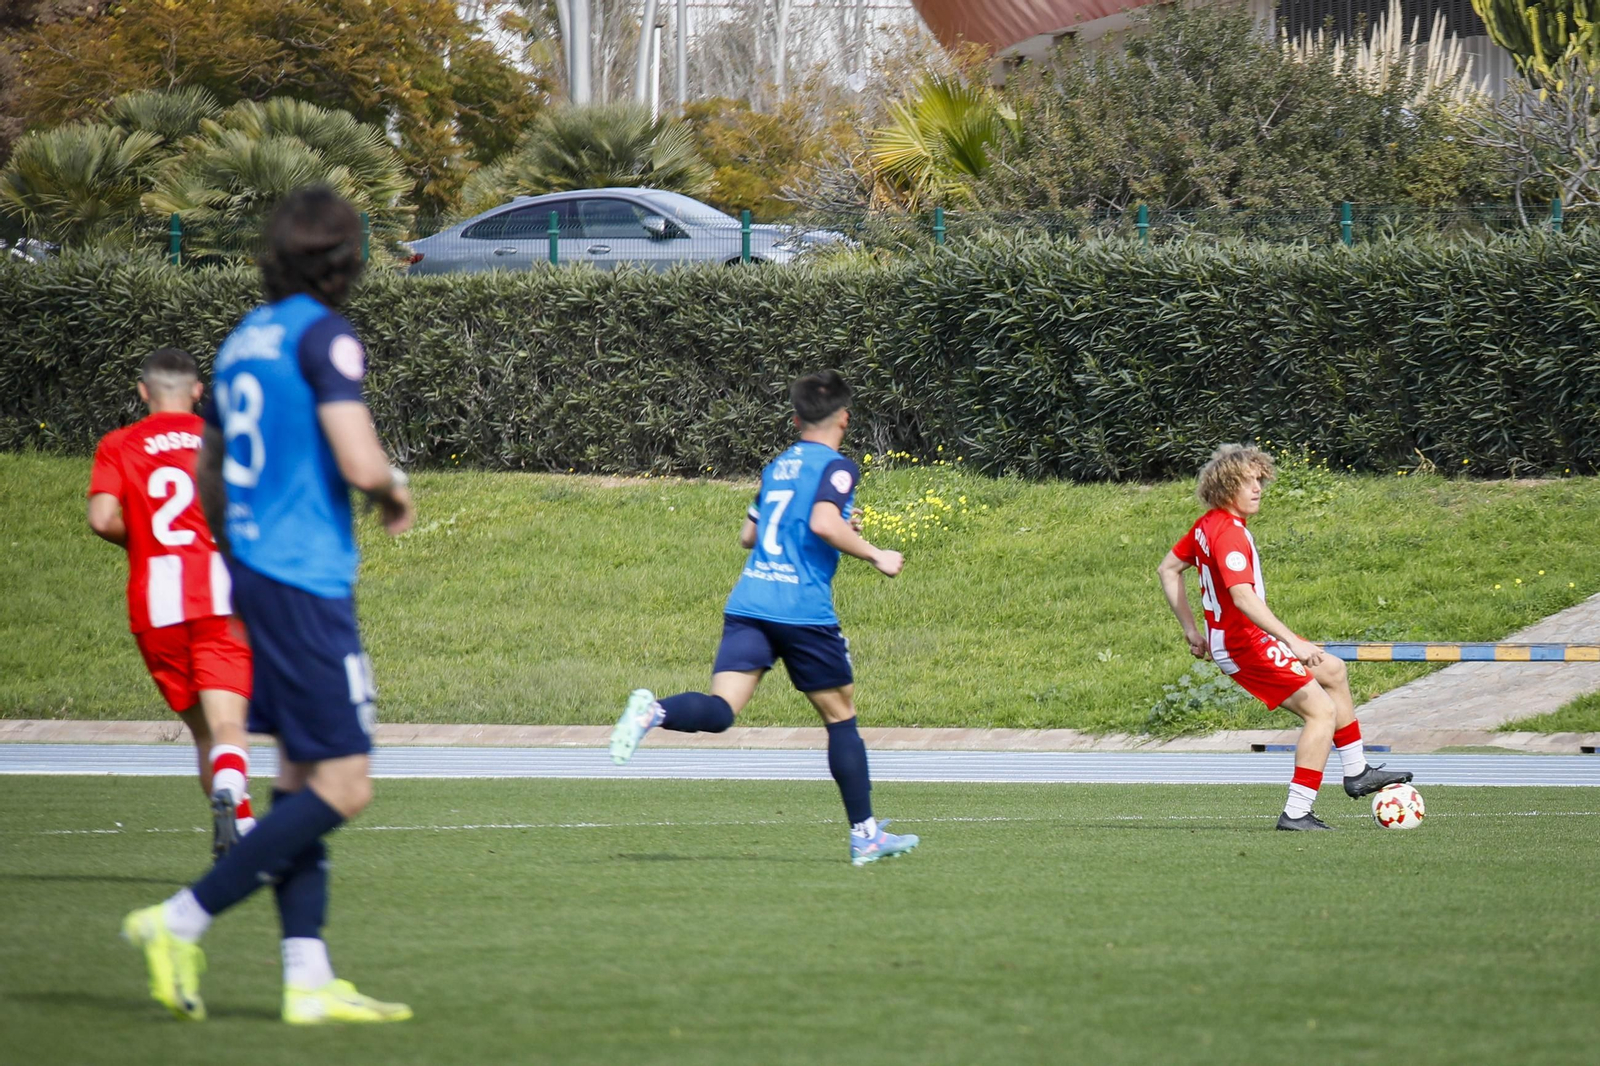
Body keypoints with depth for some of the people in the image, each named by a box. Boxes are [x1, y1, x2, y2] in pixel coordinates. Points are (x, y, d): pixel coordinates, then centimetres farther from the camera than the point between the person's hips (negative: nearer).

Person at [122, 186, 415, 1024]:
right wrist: (397, 493, 1)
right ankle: (183, 922, -10)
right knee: (341, 787, -7)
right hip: (307, 579, -9)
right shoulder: (324, 337, -11)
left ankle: (307, 978, 6)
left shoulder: (243, 340, 14)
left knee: (301, 778, 10)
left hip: (254, 574, 9)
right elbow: (360, 464, -21)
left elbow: (208, 475, 23)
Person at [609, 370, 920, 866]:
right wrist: (874, 555, -7)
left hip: (748, 604, 5)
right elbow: (824, 524, -20)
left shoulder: (776, 467, 20)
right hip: (804, 612, -5)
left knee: (719, 711, -10)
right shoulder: (836, 467, -2)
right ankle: (865, 835, 16)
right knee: (841, 717, 11)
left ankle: (654, 710, -41)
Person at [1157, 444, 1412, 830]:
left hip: (1228, 636, 11)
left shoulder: (1208, 525, 8)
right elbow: (1242, 597, -35)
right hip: (1245, 644, -11)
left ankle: (1356, 773, 31)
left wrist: (1191, 630, 19)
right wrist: (1293, 642, -38)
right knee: (1321, 710, -13)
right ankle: (1296, 813, -14)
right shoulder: (1229, 533, -24)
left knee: (1333, 671, 23)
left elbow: (1167, 569, 19)